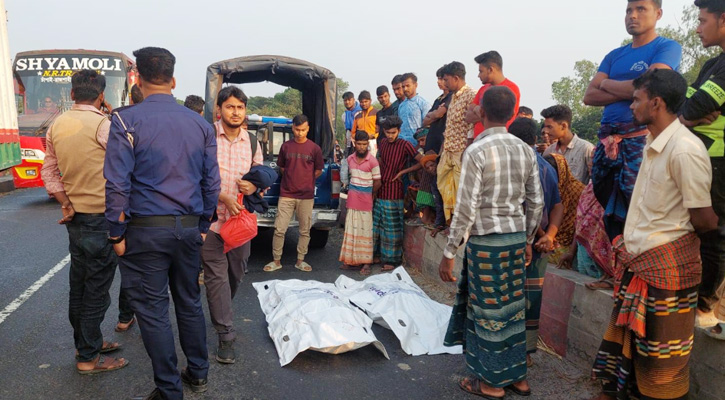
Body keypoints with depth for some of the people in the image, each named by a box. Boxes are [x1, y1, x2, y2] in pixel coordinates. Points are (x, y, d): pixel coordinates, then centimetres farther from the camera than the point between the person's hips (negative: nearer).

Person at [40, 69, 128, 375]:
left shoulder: (56, 126, 8)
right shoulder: (103, 125, -15)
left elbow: (49, 172, 10)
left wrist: (66, 203, 5)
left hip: (75, 219, 8)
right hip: (100, 219, -8)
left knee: (78, 285, 17)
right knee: (97, 290, 2)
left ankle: (85, 343, 32)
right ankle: (89, 358, 11)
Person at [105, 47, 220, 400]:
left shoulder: (126, 121, -8)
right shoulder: (200, 124, 5)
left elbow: (117, 184, -12)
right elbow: (211, 183, 7)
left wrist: (117, 234, -3)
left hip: (146, 230, -4)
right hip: (189, 229, 5)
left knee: (153, 311, 6)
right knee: (190, 303, 18)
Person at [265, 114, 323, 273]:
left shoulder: (314, 148, 0)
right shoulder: (286, 146, 5)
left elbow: (319, 171, 9)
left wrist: (306, 181, 8)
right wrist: (292, 178, 10)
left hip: (306, 196, 0)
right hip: (286, 195, 1)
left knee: (305, 230, 6)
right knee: (279, 229, -1)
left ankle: (300, 261, 19)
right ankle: (276, 261, 12)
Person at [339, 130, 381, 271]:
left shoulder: (372, 161, -12)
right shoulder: (350, 159, 6)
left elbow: (377, 182, -7)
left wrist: (369, 195, 4)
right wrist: (354, 191, 10)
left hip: (365, 198, -5)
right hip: (352, 198, 5)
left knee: (365, 230, -1)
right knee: (351, 229, 7)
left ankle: (366, 262, 5)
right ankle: (352, 260, 15)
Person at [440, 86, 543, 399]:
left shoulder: (476, 151, -14)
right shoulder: (525, 150, 5)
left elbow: (466, 210, -16)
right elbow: (536, 203, 9)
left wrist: (449, 253, -9)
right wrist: (528, 240, 21)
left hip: (486, 241, -6)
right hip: (517, 237, 6)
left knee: (488, 309, 6)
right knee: (513, 307, 16)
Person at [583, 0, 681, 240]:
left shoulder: (668, 47, 3)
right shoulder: (614, 56, 19)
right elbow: (590, 96, 8)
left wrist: (607, 84, 3)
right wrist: (628, 91, -7)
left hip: (641, 138, -6)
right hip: (607, 140, 6)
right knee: (601, 206, 6)